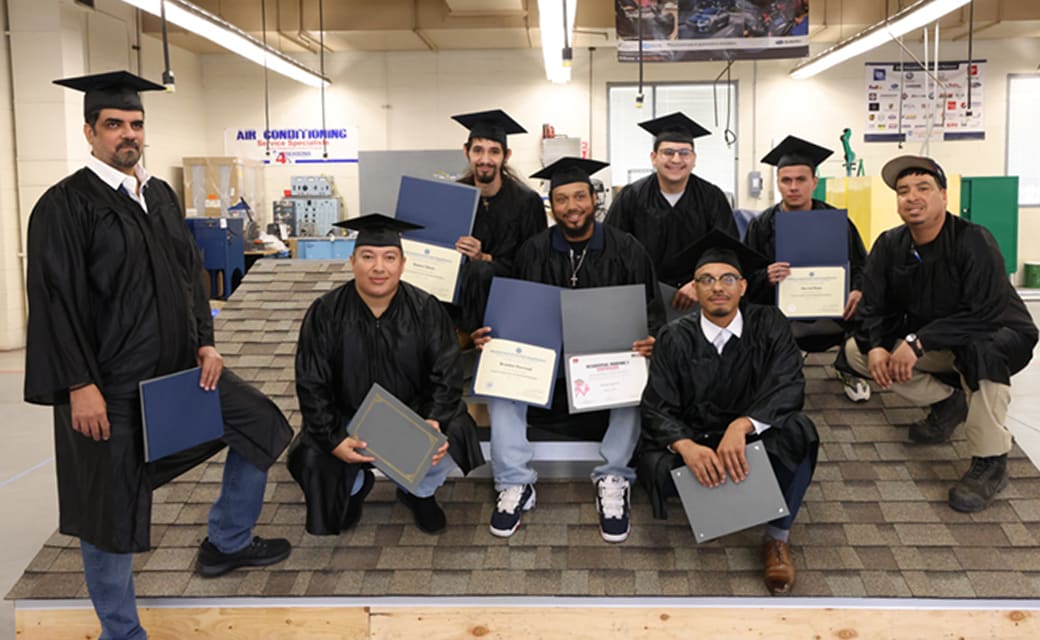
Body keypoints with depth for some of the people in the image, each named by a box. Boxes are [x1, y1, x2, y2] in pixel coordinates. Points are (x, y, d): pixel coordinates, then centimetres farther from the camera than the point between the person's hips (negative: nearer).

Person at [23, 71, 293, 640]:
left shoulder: (160, 195, 9)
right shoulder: (66, 205, -13)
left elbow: (189, 271, 13)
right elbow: (54, 299, -17)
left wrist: (205, 342, 3)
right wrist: (79, 385, -21)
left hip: (178, 367, 7)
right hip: (110, 384, -7)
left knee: (261, 425, 12)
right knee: (111, 510, 5)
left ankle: (226, 543, 28)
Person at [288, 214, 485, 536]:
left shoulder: (426, 310, -10)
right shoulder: (325, 314, -11)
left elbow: (447, 375, -11)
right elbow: (312, 386, -9)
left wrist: (435, 422, -29)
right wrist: (334, 439, -21)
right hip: (347, 419, 1)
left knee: (451, 437, -27)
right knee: (315, 458, -24)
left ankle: (420, 492, 11)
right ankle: (354, 487, 17)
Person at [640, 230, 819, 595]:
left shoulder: (769, 326, -4)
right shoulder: (675, 338, -4)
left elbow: (789, 387, -18)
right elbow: (658, 408, -11)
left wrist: (742, 425, -37)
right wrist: (686, 446, -34)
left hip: (756, 442, 0)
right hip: (695, 444, 0)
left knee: (797, 430, -31)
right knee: (656, 467, -31)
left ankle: (777, 538, -15)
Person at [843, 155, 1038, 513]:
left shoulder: (975, 242, -24)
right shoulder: (889, 246, -7)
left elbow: (983, 314, -33)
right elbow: (874, 307, -6)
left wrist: (918, 342, -37)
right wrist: (876, 347, -26)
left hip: (999, 338, -6)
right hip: (929, 345, 7)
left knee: (980, 348, -41)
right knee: (856, 350, -6)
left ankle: (990, 463, -24)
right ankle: (948, 403, 6)